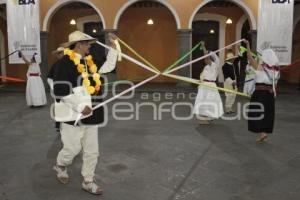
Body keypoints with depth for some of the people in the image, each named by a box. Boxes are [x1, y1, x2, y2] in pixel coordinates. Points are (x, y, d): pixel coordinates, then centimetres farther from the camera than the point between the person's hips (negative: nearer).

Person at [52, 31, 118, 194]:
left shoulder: (89, 61, 10)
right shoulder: (64, 63, -15)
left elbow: (108, 66, 21)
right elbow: (61, 92, -20)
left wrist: (113, 46, 13)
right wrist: (80, 106, -24)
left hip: (90, 115, 8)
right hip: (73, 115, -7)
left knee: (92, 151, 11)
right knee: (73, 148, 4)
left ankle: (88, 182, 26)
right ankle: (60, 166, 37)